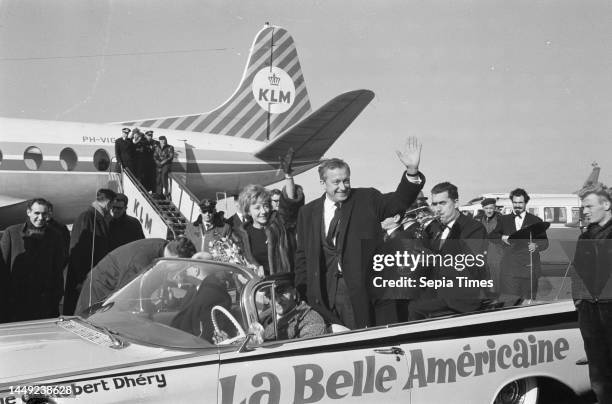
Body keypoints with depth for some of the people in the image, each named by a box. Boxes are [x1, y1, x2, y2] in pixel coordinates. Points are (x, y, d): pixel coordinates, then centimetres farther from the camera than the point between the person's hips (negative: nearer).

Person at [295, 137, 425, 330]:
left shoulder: (367, 199, 5)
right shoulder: (308, 213, 8)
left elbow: (399, 200, -7)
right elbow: (302, 257, 11)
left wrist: (412, 170, -24)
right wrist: (303, 294, 4)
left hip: (361, 290, -1)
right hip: (323, 294, 1)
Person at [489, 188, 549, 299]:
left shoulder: (536, 221, 11)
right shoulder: (504, 220, 15)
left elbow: (545, 242, 8)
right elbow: (491, 236, 18)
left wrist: (536, 246, -14)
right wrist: (502, 238, -2)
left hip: (529, 269, -1)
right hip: (509, 271, 1)